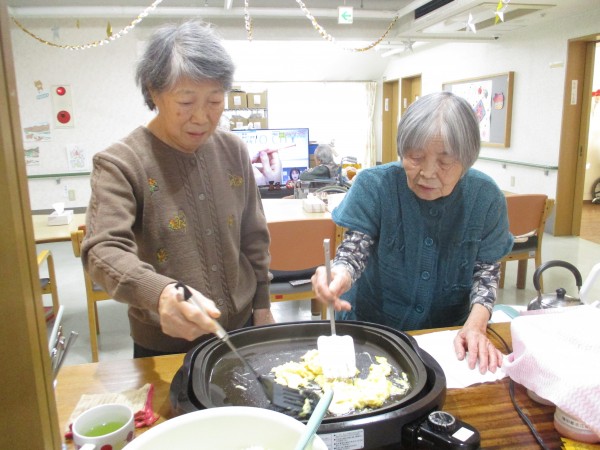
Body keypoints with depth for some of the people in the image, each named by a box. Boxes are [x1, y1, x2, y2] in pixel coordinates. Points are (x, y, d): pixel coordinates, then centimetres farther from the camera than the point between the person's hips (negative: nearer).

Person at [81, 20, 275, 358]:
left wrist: (262, 305, 7)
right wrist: (160, 293, -45)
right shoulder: (120, 163, -16)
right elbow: (104, 251, -27)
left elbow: (254, 238, 5)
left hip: (240, 329, 4)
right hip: (164, 345, -3)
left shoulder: (234, 151, -3)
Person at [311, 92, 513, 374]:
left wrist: (475, 325, -20)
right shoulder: (375, 185, -14)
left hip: (449, 333, 2)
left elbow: (486, 269, -3)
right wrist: (340, 275, -38)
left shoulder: (486, 197, -8)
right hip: (372, 325, -1)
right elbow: (355, 247, -15)